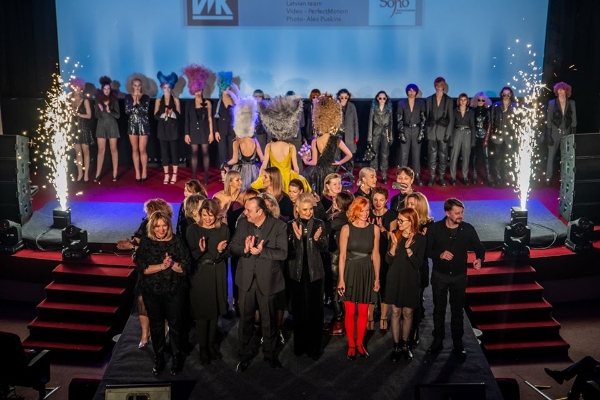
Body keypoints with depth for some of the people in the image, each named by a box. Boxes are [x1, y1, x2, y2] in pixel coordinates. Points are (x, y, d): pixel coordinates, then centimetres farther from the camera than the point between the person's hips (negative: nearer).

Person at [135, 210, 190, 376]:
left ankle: (177, 357, 25)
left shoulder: (176, 241, -6)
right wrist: (161, 266, -23)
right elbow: (141, 267, -11)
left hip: (174, 291, -1)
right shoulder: (145, 242, -4)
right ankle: (158, 358, 29)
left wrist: (172, 264, -27)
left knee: (175, 324, 8)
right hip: (152, 292, 1)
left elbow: (185, 266, -8)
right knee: (156, 325, 14)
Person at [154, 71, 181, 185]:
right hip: (162, 129, 2)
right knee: (164, 152, 3)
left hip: (172, 128, -2)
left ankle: (174, 175, 6)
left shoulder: (175, 100, 3)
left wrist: (171, 113, -23)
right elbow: (156, 116, 2)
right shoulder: (158, 100, 7)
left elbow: (178, 115, -4)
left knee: (173, 151, -1)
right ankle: (166, 175, 10)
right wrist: (164, 114, -17)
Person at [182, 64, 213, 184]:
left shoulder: (207, 103, 1)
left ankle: (206, 176, 4)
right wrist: (186, 134, 0)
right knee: (194, 153, 4)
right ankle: (194, 177, 9)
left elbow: (210, 119, 0)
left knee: (205, 152, 0)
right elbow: (187, 120, 5)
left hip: (204, 131, -2)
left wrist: (211, 133, -5)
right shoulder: (189, 104, 5)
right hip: (193, 131, 2)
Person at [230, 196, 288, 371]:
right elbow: (232, 246, -2)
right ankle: (245, 355, 30)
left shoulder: (279, 226, -12)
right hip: (246, 279, 3)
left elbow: (282, 253, -17)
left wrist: (261, 251, -29)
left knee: (269, 320, 14)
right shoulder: (242, 223, -1)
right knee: (245, 319, 13)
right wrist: (244, 249, -22)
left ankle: (270, 353, 33)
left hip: (267, 280, -2)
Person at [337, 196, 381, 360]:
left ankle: (360, 343, 26)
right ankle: (351, 345, 20)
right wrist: (341, 279, -9)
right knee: (350, 312, 4)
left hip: (367, 272, 2)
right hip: (350, 272, -2)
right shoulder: (346, 229, -7)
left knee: (363, 312, 10)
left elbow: (375, 255, 5)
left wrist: (377, 278, 5)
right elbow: (342, 255, -6)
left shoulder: (374, 229, -1)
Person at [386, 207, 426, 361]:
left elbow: (418, 264, -12)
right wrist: (394, 245, -19)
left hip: (411, 280, -2)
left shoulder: (420, 238, -8)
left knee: (408, 313, 8)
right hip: (395, 279, 2)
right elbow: (388, 260, -5)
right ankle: (396, 346, 16)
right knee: (395, 312, 6)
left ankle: (405, 344, 26)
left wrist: (408, 248, -24)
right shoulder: (394, 235, -1)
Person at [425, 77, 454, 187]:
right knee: (432, 156, 1)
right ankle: (432, 177, 9)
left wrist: (449, 133, -7)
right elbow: (426, 116, 7)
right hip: (432, 131, 1)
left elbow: (451, 118, 1)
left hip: (443, 131, -1)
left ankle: (441, 177, 10)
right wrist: (426, 131, -1)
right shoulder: (429, 99, 8)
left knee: (443, 156, 2)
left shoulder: (449, 100, 5)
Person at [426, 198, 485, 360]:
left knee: (457, 310, 13)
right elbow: (427, 250, -8)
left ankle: (458, 343, 29)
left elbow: (479, 247, -1)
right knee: (439, 309, 13)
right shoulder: (434, 228, -13)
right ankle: (438, 341, 29)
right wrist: (439, 255, -26)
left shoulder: (468, 229, -11)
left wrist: (479, 258, -21)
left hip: (459, 276, 1)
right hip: (439, 275, 0)